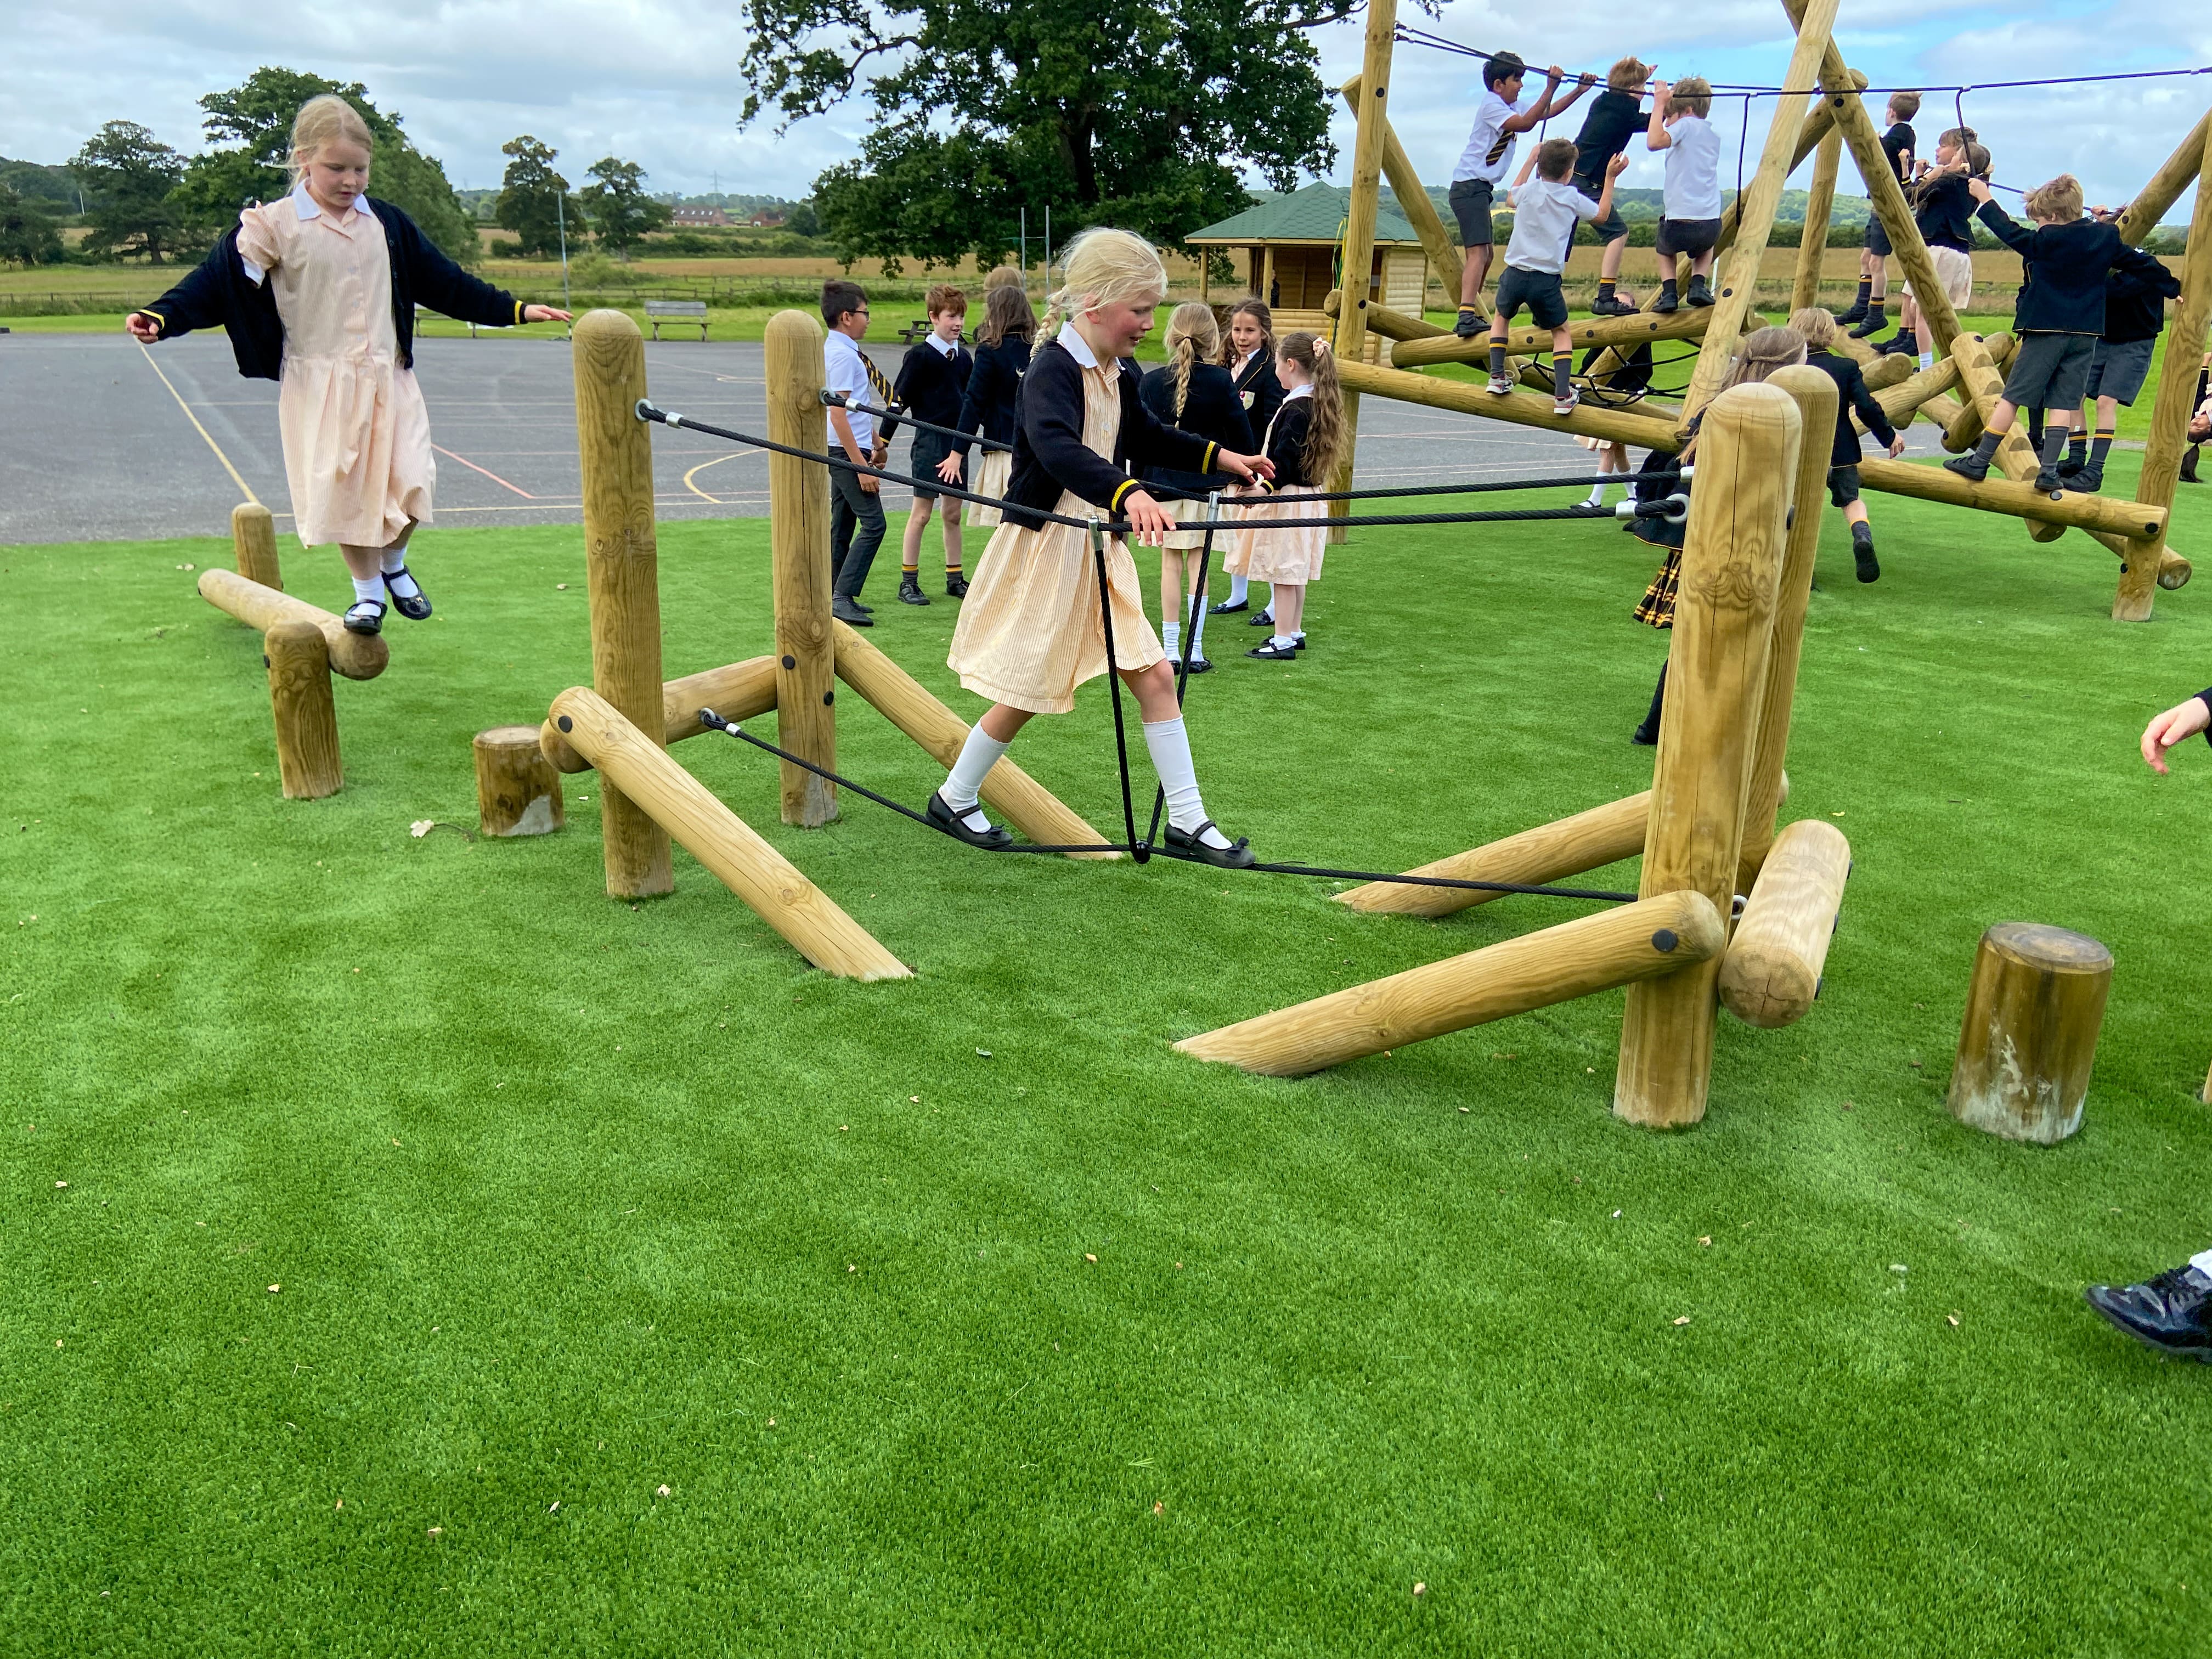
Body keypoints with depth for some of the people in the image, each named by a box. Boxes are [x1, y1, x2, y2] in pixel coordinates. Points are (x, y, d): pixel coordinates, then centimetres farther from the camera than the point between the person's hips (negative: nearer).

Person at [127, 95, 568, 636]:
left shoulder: (387, 224, 8)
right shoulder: (274, 226, -5)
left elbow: (445, 282, 15)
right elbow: (217, 281, -10)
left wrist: (516, 309, 13)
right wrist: (161, 317, -26)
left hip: (388, 377, 3)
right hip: (319, 383, -3)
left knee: (411, 481, -6)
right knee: (343, 490, -2)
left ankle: (393, 564, 23)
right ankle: (368, 590, 19)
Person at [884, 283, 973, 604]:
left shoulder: (963, 357, 10)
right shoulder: (920, 356, -8)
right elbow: (899, 400, -9)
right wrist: (882, 442, -10)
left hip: (958, 441, 6)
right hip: (929, 442, -6)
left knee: (954, 513, 11)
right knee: (921, 513, -2)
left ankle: (955, 579, 19)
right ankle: (908, 583, 4)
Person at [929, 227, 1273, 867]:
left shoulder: (1121, 376, 6)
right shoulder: (1053, 370, -22)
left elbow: (1147, 437, 26)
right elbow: (1057, 447, -43)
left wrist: (1219, 458, 19)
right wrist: (1127, 493, -58)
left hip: (1098, 551, 8)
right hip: (1043, 549, -8)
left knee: (1154, 676, 3)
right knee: (1027, 692, 5)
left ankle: (1187, 822, 11)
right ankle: (954, 798, 28)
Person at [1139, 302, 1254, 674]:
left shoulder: (1151, 382, -2)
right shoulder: (1220, 380, -8)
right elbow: (1241, 434, -2)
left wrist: (1139, 484, 13)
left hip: (1163, 482, 1)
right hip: (1207, 482, -1)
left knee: (1170, 564, 7)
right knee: (1198, 563, 4)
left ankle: (1171, 649, 8)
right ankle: (1195, 650, 5)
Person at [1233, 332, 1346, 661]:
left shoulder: (1296, 409, -19)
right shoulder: (1321, 403, 9)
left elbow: (1283, 458, -23)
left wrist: (1264, 486, -20)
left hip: (1287, 497, -9)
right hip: (1309, 495, 9)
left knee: (1283, 570, -3)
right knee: (1295, 570, 18)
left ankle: (1283, 642, 1)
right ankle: (1294, 632, 28)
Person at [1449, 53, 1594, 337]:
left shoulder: (1512, 106, 17)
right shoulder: (1491, 105, -12)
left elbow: (1546, 112, 26)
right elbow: (1525, 124, -25)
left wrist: (1578, 91, 18)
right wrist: (1551, 87, -27)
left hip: (1480, 188, 11)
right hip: (1470, 186, -11)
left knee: (1485, 254, 18)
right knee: (1478, 252, -24)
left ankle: (1470, 316, 26)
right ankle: (1467, 317, -36)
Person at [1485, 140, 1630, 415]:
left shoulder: (1528, 191, 4)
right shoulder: (1572, 198, 2)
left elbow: (1512, 197, 30)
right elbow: (1602, 213, 22)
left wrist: (1530, 160, 36)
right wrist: (1610, 178, 29)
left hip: (1515, 274, 1)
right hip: (1547, 280, -1)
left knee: (1501, 316, 30)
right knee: (1561, 331, 19)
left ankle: (1497, 376, 16)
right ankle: (1563, 394, 4)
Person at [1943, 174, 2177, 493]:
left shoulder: (2044, 242, -10)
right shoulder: (2106, 237, 7)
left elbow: (2009, 232, -1)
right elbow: (2142, 264, 16)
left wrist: (1984, 198, 9)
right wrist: (2175, 288, 29)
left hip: (2046, 331, -5)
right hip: (2085, 334, 5)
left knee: (2012, 397, -2)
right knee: (2064, 402, 3)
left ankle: (1980, 461, 1)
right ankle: (2049, 470, -4)